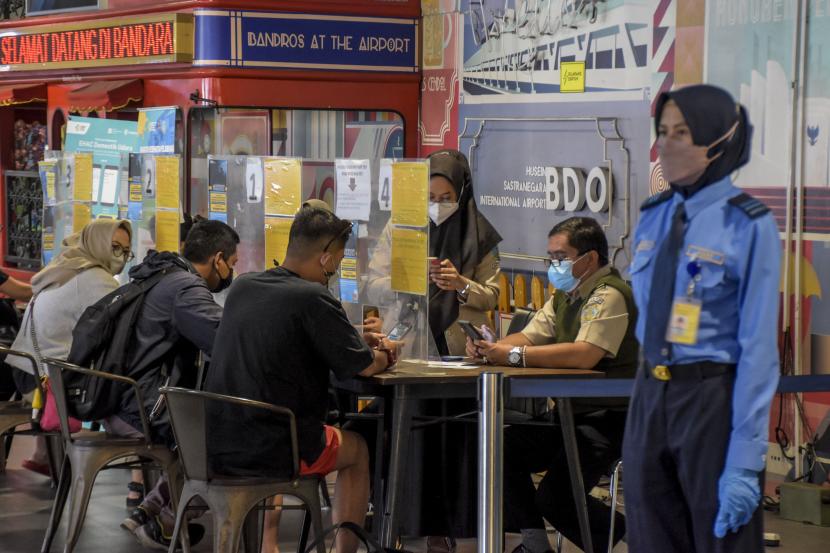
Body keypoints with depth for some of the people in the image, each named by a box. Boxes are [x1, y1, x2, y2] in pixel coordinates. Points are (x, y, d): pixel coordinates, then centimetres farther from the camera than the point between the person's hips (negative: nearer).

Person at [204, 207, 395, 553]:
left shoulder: (242, 288, 7)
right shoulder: (313, 299, -15)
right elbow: (363, 367, -7)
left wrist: (358, 341, 22)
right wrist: (383, 355, 17)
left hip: (213, 448, 6)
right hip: (268, 453, -6)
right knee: (357, 450, 21)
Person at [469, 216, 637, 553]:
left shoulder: (609, 295, -16)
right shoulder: (564, 296, 16)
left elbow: (584, 354, -30)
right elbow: (528, 338, 9)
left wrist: (514, 355, -29)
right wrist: (491, 348, -12)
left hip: (607, 419, -10)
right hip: (571, 412, 10)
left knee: (555, 500, -20)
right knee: (502, 451, -3)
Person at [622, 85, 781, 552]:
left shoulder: (748, 226, -13)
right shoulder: (654, 217, 6)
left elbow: (759, 345, -16)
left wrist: (746, 460, -19)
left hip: (715, 402, -6)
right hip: (650, 398, 6)